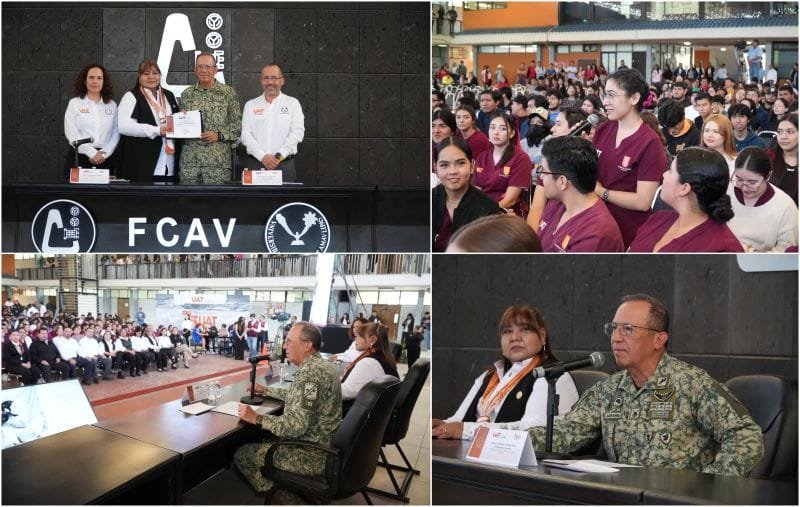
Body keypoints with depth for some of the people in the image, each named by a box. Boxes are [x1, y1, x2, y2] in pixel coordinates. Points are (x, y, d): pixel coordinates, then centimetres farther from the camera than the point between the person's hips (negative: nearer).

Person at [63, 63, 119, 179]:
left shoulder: (112, 105, 11)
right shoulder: (74, 103, 5)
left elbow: (116, 133, 5)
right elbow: (71, 133, -4)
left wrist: (104, 153, -10)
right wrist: (91, 153, -12)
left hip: (105, 159, 2)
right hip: (79, 157, -1)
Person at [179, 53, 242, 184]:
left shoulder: (228, 93, 3)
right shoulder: (186, 94, 13)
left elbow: (237, 124, 1)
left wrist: (219, 135, -12)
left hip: (218, 160, -3)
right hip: (189, 158, 3)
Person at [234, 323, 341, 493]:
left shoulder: (309, 372, -24)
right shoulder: (320, 365, 8)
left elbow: (296, 425, -30)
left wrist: (256, 419, -20)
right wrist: (265, 390, 28)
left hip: (312, 454, -10)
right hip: (326, 445, 10)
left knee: (241, 455, 1)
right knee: (263, 439, 26)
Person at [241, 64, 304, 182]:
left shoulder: (292, 103, 9)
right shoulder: (251, 105, 13)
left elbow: (297, 132, -1)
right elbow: (246, 135, 4)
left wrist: (279, 156, -12)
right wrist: (263, 157, -11)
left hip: (285, 163, -1)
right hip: (256, 163, 1)